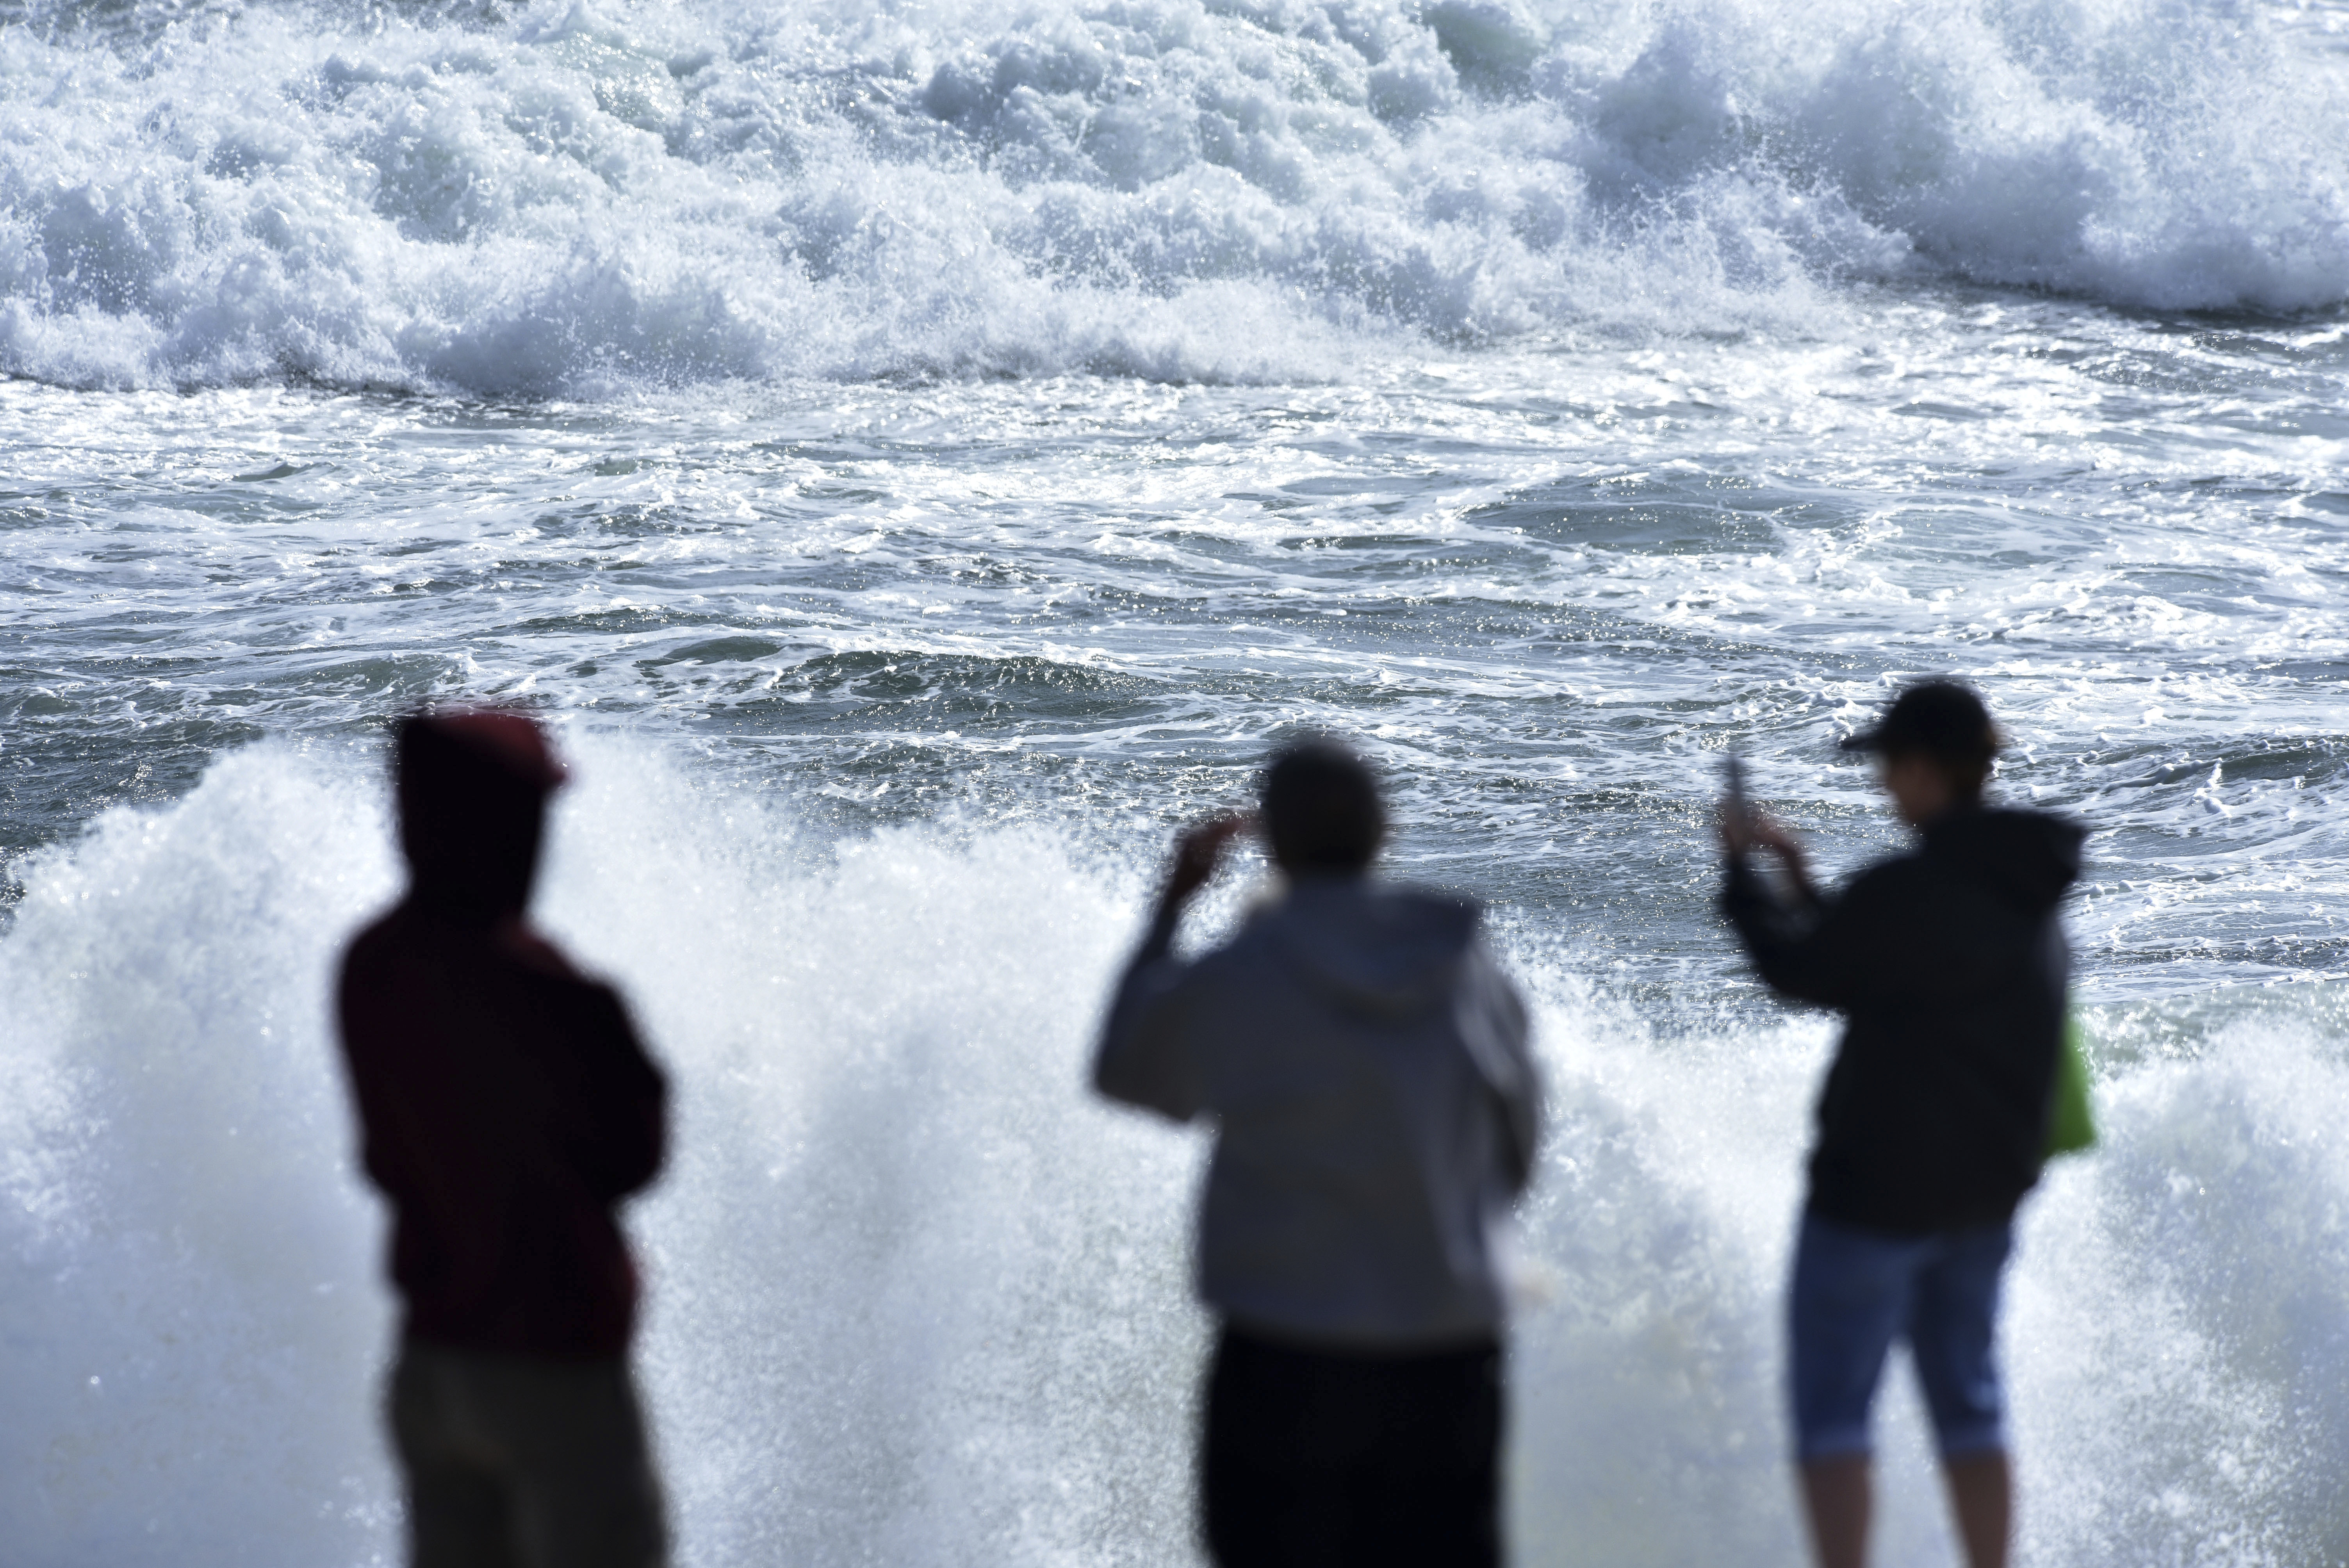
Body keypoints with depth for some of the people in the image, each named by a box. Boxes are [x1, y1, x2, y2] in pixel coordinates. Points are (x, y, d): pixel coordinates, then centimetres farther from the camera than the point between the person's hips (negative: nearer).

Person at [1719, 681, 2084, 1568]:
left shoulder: (1909, 890, -22)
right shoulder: (2028, 894, 7)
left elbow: (1803, 974, -9)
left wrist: (1742, 873, 4)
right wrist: (1800, 884, 19)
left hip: (1879, 1186, -8)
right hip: (1988, 1193, 8)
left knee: (1830, 1411, 0)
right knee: (1969, 1406, 16)